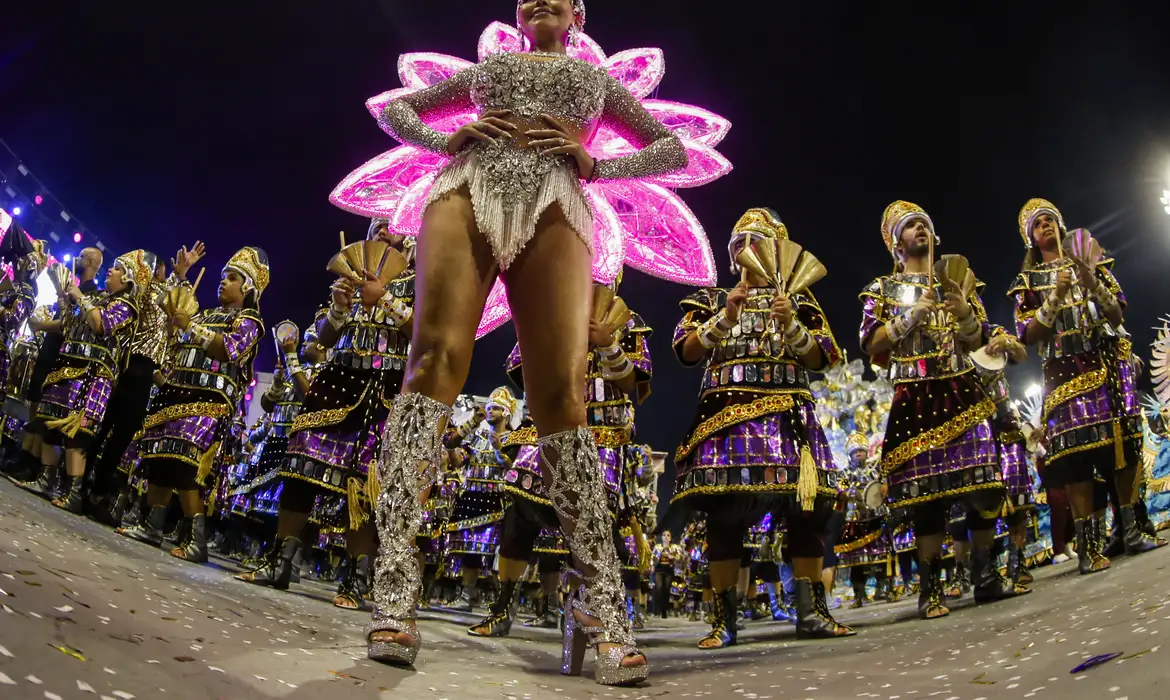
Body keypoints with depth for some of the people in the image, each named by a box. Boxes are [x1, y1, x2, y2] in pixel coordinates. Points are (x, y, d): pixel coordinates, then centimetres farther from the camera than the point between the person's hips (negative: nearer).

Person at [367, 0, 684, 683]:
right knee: (435, 359, -23)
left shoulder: (597, 79, 33)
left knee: (562, 392, -18)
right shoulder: (484, 68, 35)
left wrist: (592, 164, 7)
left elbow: (673, 149, 27)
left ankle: (602, 605, -20)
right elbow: (395, 108, 35)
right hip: (468, 190, 1)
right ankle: (396, 594, -30)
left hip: (555, 207, -1)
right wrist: (446, 140, 11)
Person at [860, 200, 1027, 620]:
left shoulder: (955, 283, 19)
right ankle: (930, 588, -3)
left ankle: (985, 576, 9)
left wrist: (965, 313, -6)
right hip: (916, 397, -3)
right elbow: (871, 346, 0)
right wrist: (910, 315, -11)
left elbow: (977, 342, 14)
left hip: (962, 391, 4)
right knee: (929, 490, -7)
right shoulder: (883, 289, 10)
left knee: (985, 482, -2)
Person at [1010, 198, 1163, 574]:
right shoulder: (1028, 280, 9)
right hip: (1066, 370, -2)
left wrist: (1092, 282, -11)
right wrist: (1055, 297, -12)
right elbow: (1029, 335, -1)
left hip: (1108, 361, 3)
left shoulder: (1092, 262, 14)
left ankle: (1132, 530, 9)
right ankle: (1088, 545, -9)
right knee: (1076, 448, -9)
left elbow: (1116, 314, 6)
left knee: (1125, 439, 0)